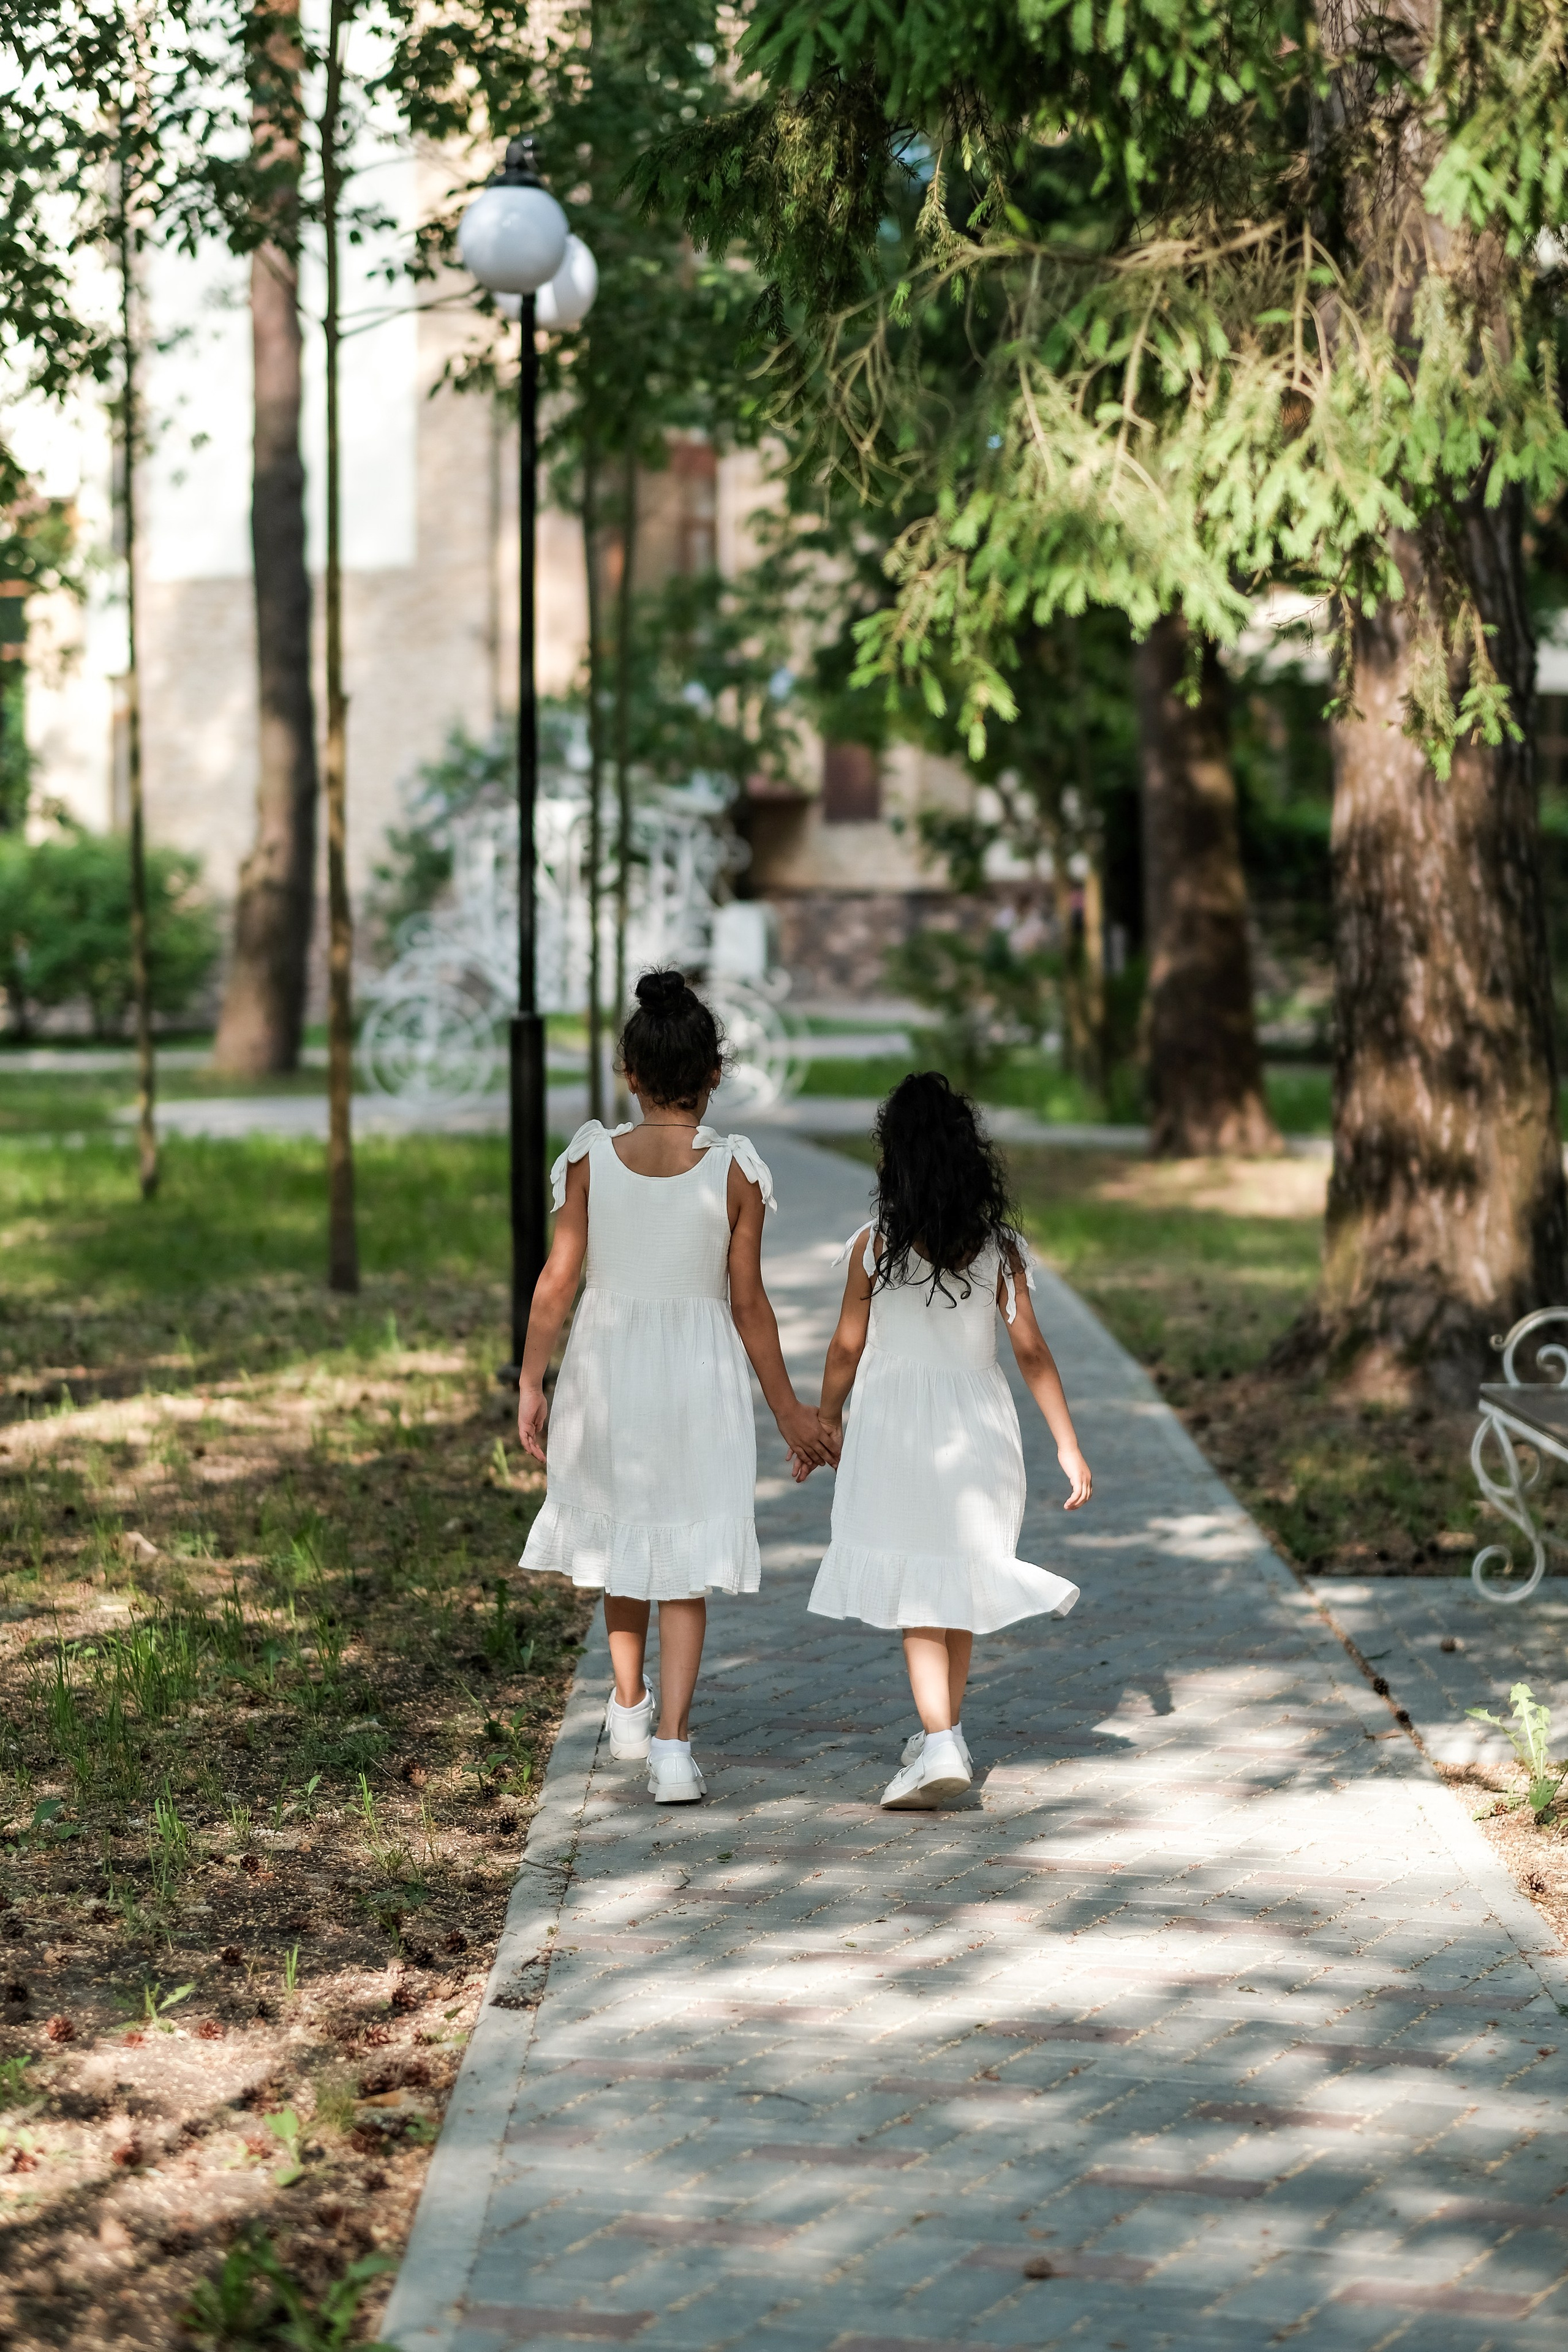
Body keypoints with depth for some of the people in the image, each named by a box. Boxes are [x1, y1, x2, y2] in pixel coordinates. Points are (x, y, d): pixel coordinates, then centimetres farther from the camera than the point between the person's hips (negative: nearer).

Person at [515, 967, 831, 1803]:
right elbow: (748, 1303, -7)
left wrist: (530, 1382, 5)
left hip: (607, 1364, 2)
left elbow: (558, 1279, -5)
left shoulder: (592, 1160, -7)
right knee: (686, 1561, 5)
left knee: (620, 1535, 23)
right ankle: (672, 1748, -3)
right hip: (699, 1374, -2)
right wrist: (788, 1410, 3)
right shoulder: (734, 1171, -11)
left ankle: (629, 1709, 37)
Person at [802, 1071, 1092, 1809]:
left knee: (917, 1594, 0)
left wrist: (824, 1420, 14)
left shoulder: (875, 1247, -10)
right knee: (958, 1583, 18)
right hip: (976, 1427, 3)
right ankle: (943, 1734, 28)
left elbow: (848, 1348, -2)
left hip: (896, 1429, -3)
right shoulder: (999, 1248, -4)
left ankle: (940, 1743, -13)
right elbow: (1032, 1353, -3)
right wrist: (1069, 1445, 2)